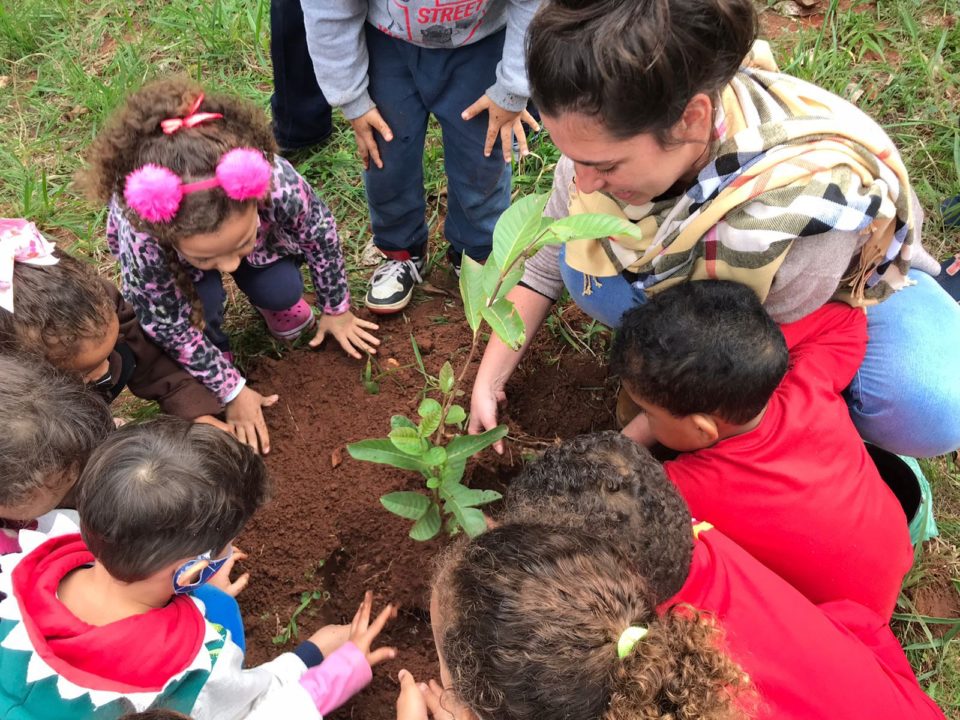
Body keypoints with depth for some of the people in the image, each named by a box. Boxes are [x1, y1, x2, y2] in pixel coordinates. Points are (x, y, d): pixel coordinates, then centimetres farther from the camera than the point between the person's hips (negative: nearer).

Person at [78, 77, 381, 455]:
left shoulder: (279, 183, -43)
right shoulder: (141, 245, -44)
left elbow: (320, 232, -19)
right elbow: (170, 330, -26)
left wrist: (336, 310, -4)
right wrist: (233, 392, -15)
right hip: (164, 255, -1)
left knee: (282, 292, -20)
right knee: (200, 301, -28)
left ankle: (277, 304, 15)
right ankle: (215, 353, 4)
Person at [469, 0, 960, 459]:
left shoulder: (803, 199, -44)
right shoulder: (608, 133, -29)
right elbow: (544, 266, -13)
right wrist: (488, 382, -12)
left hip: (850, 283, -3)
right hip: (694, 273, 4)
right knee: (585, 268, -26)